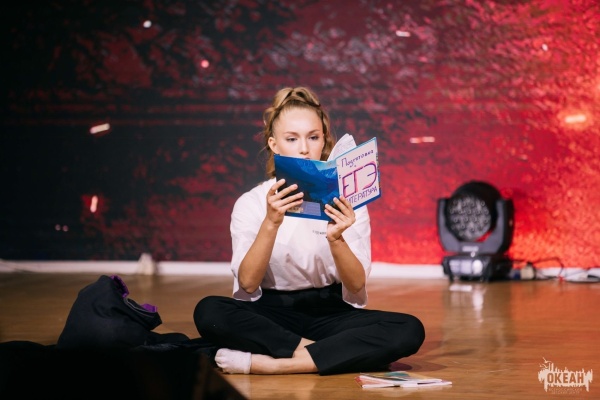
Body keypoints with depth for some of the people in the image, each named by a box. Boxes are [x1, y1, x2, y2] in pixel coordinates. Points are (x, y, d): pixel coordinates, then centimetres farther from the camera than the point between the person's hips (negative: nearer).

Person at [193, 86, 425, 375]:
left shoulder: (345, 201, 0)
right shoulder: (251, 203, -2)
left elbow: (356, 284, -11)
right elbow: (248, 283, -15)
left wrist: (335, 239, -30)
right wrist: (271, 223, -29)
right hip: (272, 315, -1)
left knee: (409, 330, -28)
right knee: (209, 312, -32)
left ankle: (265, 363, -29)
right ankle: (328, 354, -21)